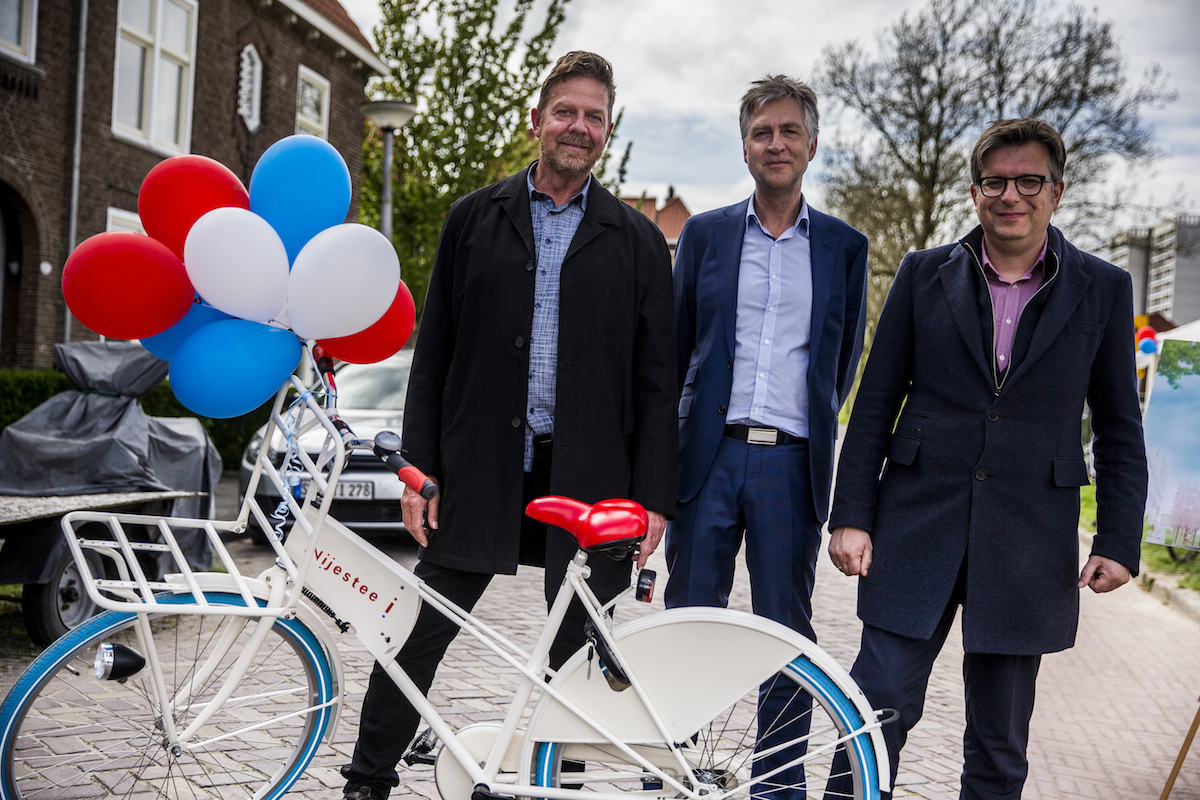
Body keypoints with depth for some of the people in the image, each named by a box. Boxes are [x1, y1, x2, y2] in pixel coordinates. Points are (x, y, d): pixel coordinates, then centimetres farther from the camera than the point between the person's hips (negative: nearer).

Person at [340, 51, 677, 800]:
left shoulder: (637, 239, 6)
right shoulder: (475, 218, 8)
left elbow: (657, 378, 4)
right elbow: (434, 352, 6)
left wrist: (655, 497, -3)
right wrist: (420, 470, -1)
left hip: (589, 475, 0)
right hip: (482, 466, 0)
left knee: (578, 652, 9)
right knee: (420, 633, 5)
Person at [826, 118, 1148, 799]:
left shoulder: (1103, 290, 4)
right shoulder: (925, 274, 4)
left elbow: (1120, 429, 7)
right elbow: (875, 405, 5)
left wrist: (1119, 542, 0)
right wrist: (851, 516, -1)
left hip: (1028, 541, 0)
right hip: (917, 526, 0)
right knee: (879, 712, -1)